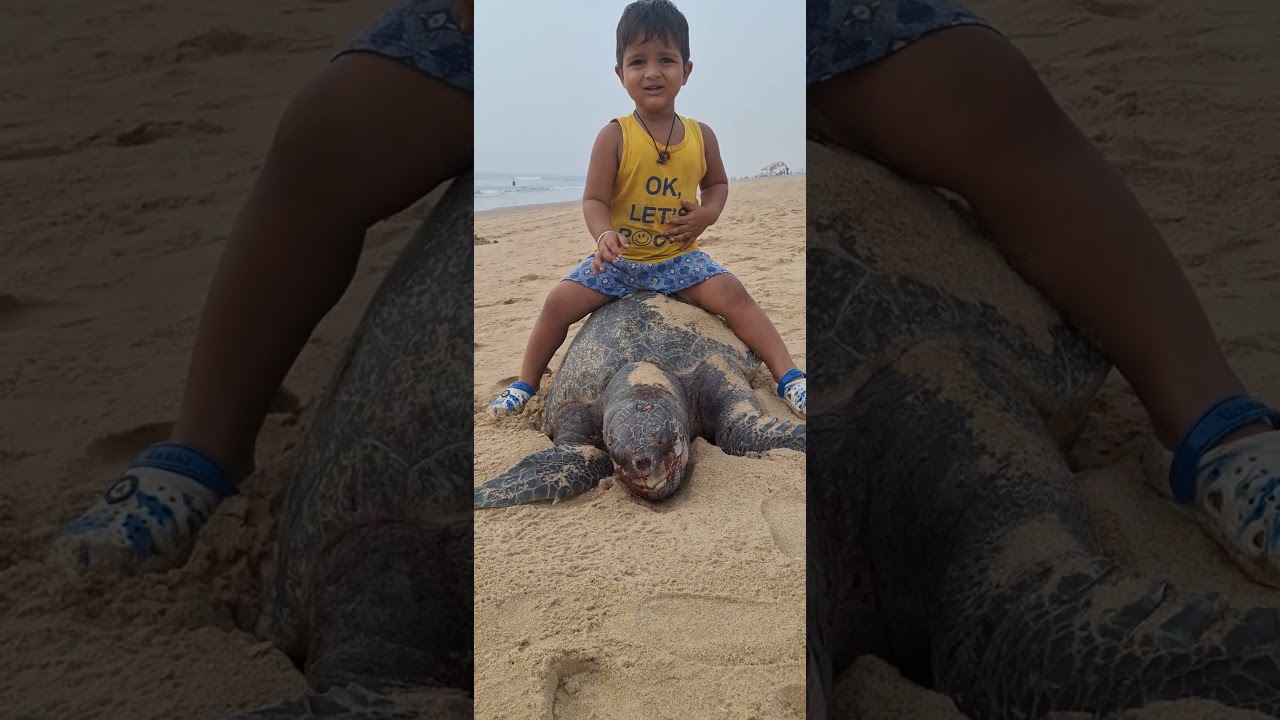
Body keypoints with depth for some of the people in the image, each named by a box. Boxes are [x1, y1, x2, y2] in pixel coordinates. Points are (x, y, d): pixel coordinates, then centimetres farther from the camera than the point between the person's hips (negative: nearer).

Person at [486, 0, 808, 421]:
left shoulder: (701, 136, -1)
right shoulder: (614, 137, -11)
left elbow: (717, 183, 16)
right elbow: (594, 200, -12)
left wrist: (706, 214, -6)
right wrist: (604, 234, -34)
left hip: (679, 257, 1)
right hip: (620, 259, -1)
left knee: (731, 293, -20)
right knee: (560, 301, -13)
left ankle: (788, 377, -14)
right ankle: (526, 384, 7)